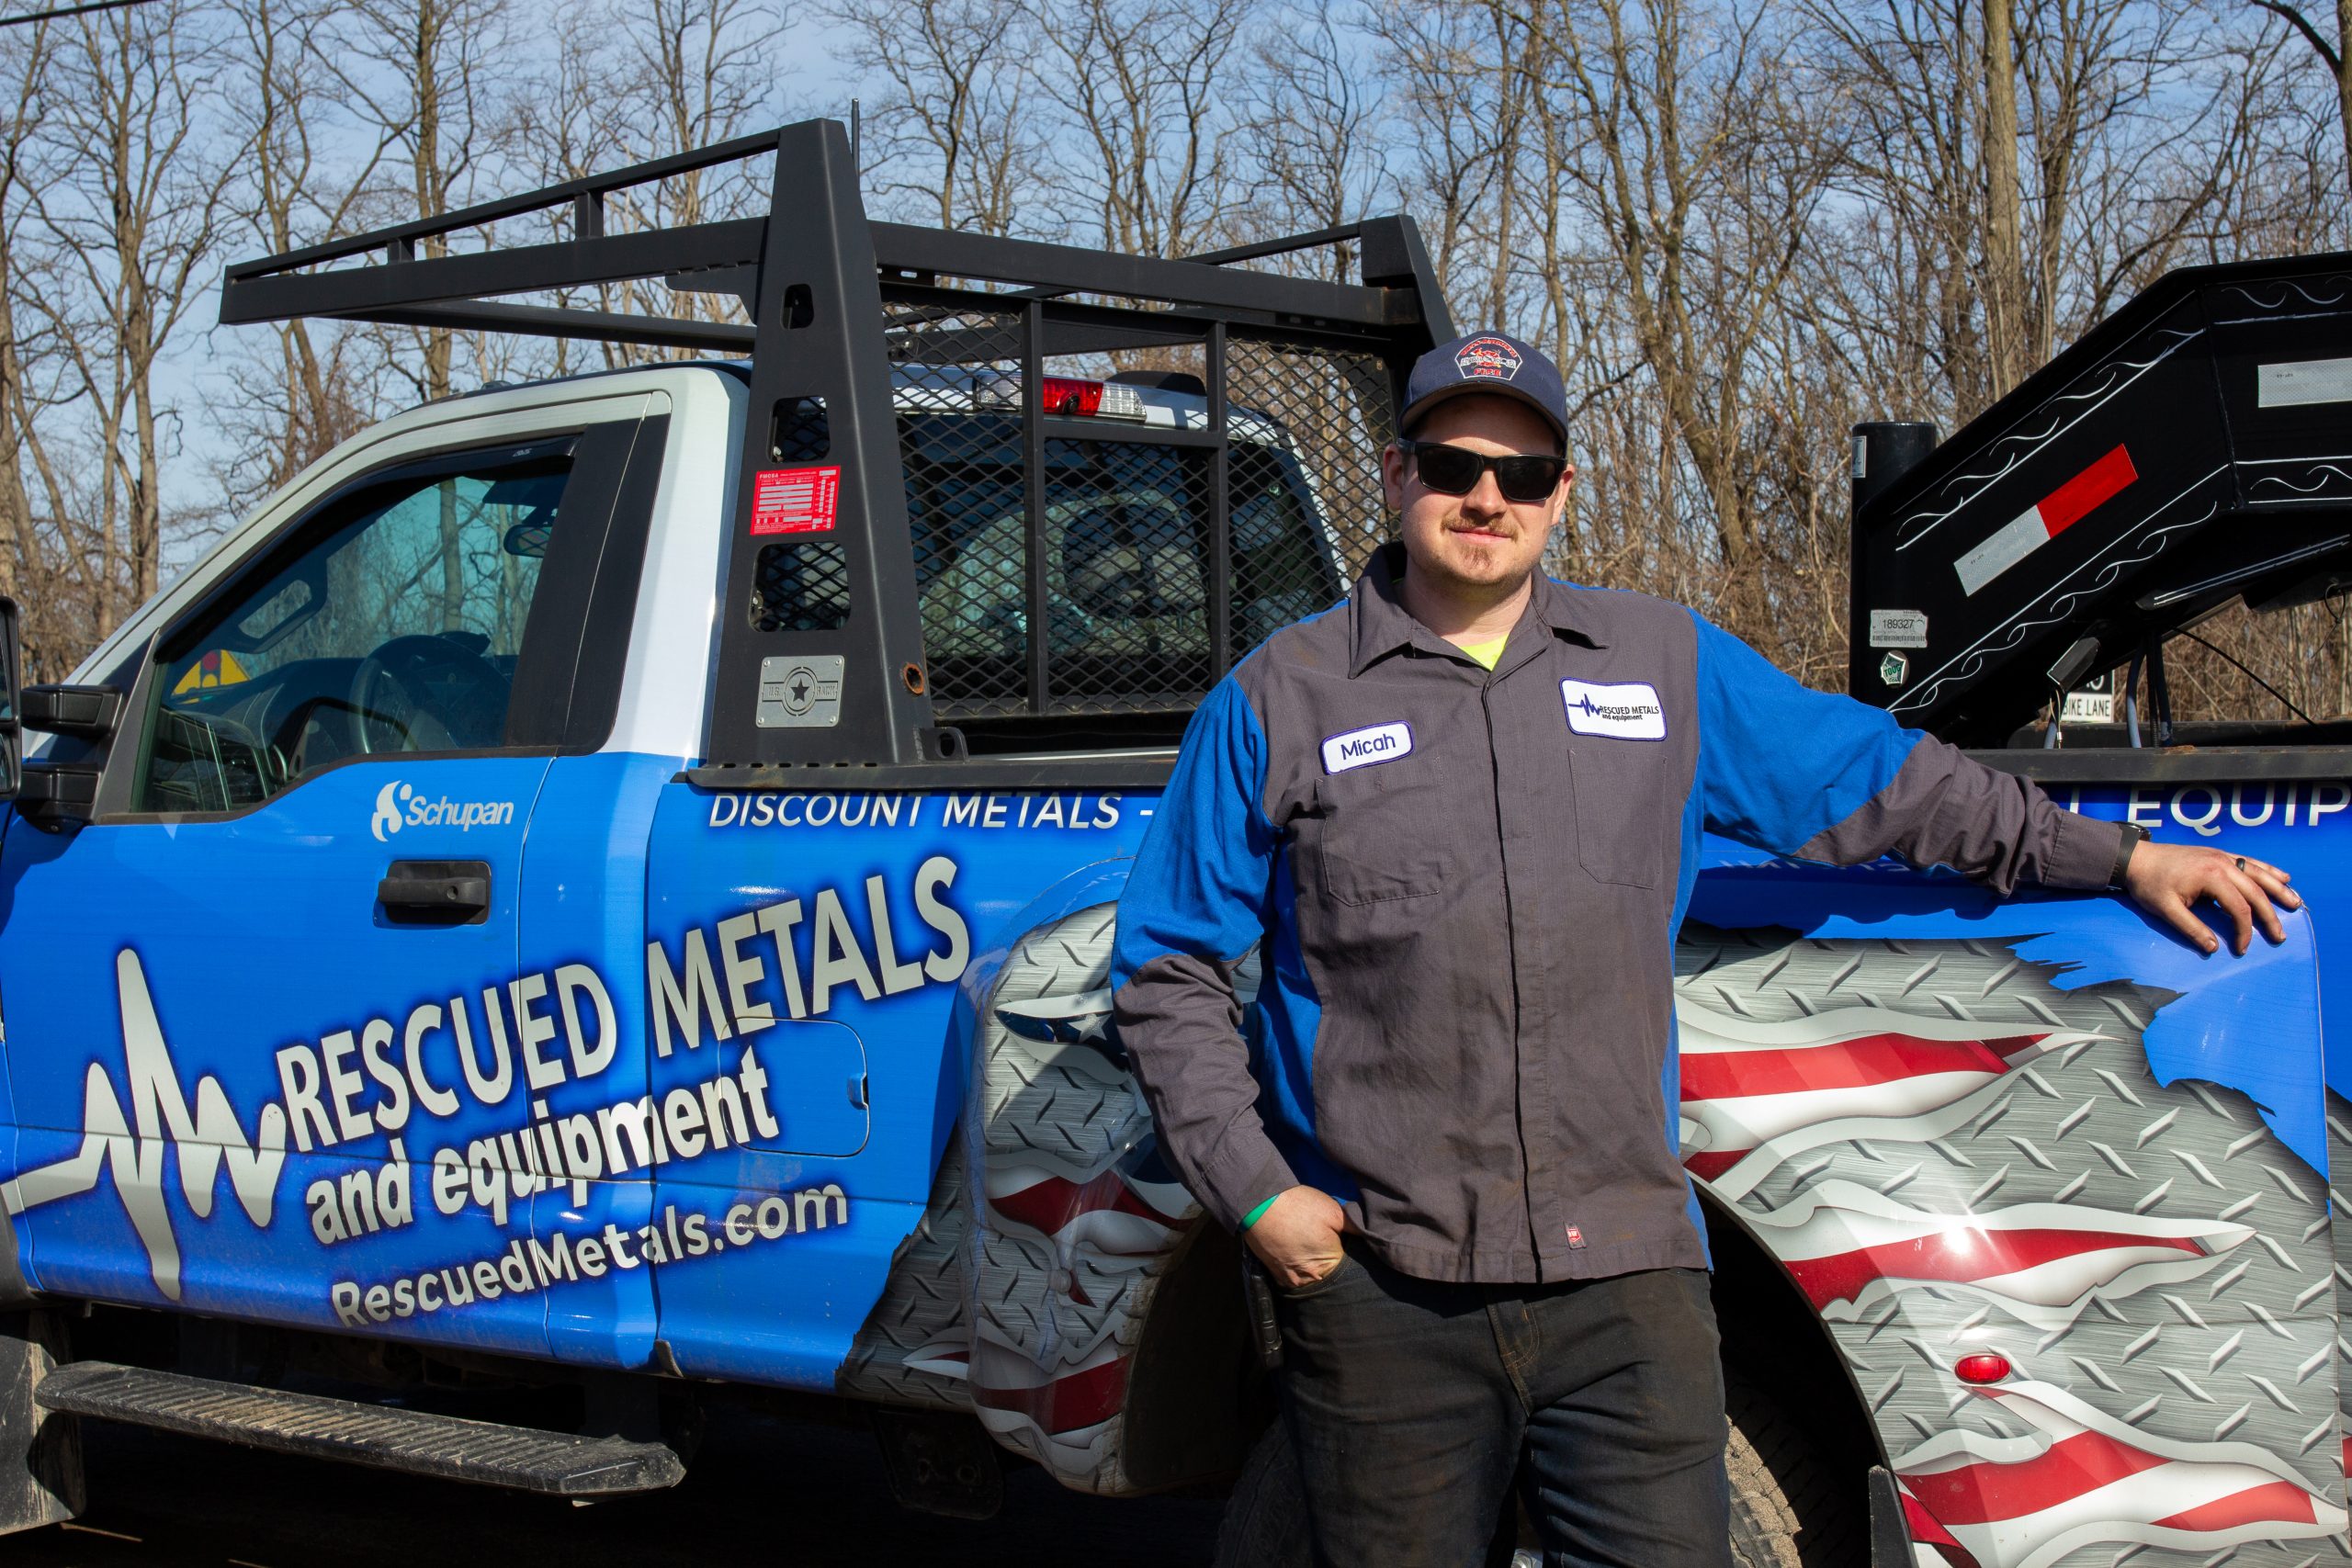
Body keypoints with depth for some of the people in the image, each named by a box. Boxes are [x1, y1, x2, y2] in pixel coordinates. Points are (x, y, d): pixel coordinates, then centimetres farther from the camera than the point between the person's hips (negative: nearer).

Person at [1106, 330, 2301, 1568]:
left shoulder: (1669, 667, 14)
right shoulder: (1279, 699, 6)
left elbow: (1873, 782, 24)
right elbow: (1169, 973, 7)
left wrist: (2119, 858, 24)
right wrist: (1252, 1189, -4)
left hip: (1625, 1283, 2)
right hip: (1380, 1292, -1)